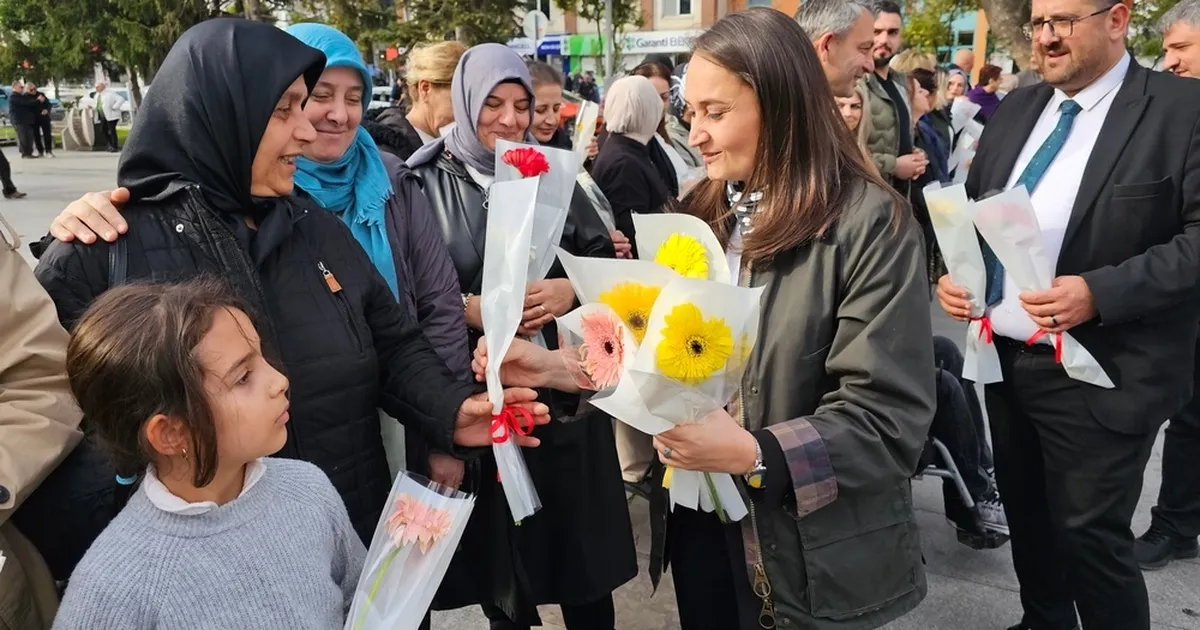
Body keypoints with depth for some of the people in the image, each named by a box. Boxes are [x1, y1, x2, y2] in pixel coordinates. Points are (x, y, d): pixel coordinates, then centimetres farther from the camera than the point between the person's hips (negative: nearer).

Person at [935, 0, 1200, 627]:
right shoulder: (1015, 108, 9)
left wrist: (1100, 292, -24)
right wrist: (951, 271, -3)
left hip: (1098, 372, -6)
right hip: (1004, 356, 6)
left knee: (1089, 534, 3)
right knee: (1025, 512, 20)